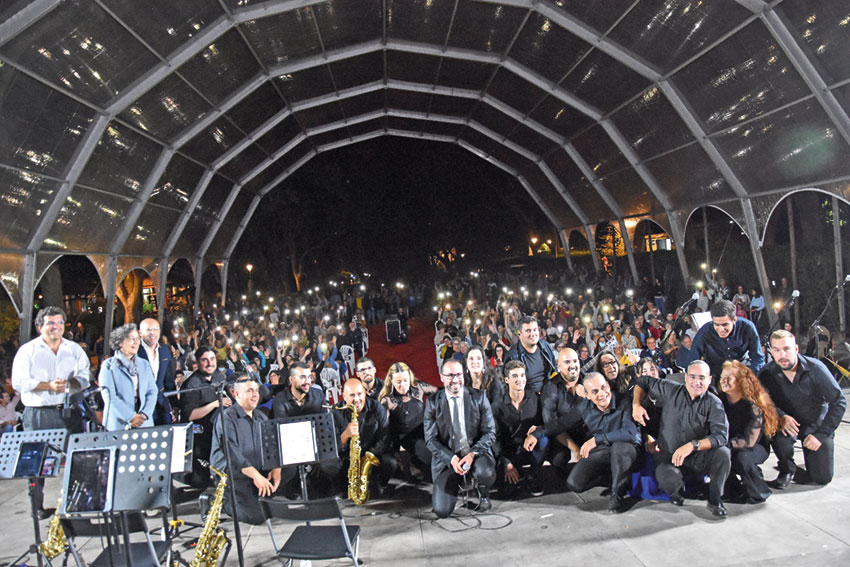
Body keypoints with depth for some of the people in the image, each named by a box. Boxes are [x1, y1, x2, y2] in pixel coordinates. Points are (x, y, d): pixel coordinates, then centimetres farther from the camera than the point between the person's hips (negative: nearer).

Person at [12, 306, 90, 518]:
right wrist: (49, 386, -16)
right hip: (38, 414, -2)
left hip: (69, 412, 2)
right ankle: (38, 506, 11)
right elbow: (19, 382, -5)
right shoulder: (28, 350, 3)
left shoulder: (74, 349, 11)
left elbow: (85, 378, 7)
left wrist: (69, 385, -14)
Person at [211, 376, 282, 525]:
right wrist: (255, 475, -26)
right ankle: (222, 501, 5)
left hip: (261, 474, 6)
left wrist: (276, 468, -11)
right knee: (257, 516, -17)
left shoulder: (261, 417, 13)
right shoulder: (226, 418, -10)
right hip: (233, 476, -6)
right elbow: (232, 454, -20)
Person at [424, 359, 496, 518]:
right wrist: (451, 458, -18)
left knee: (485, 472, -35)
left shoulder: (479, 397, -1)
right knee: (441, 511, -14)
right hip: (447, 458, 0)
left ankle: (483, 495, 3)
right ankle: (455, 484, 21)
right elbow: (431, 440, -2)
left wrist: (473, 453, -19)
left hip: (476, 453, 0)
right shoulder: (433, 403, -1)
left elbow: (490, 432, -3)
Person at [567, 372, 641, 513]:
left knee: (619, 445, -40)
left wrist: (597, 439, -25)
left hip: (625, 452, -4)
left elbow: (631, 432, -30)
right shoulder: (584, 407, 0)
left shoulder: (624, 403, -17)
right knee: (574, 483, -16)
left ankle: (618, 495, -20)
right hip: (598, 453, 5)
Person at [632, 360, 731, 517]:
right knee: (666, 478, -33)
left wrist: (692, 445, -33)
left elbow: (721, 435, -20)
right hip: (668, 454, 0)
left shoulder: (714, 403, -5)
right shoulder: (670, 390, -2)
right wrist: (636, 404, -4)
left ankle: (715, 500, -5)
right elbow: (643, 381, 12)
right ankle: (677, 491, 9)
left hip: (697, 457, 1)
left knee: (723, 453, -30)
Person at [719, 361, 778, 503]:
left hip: (756, 448, -5)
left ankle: (759, 493, -8)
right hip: (732, 447, 5)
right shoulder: (721, 400, -6)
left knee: (741, 457, -36)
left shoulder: (753, 406, -22)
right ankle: (732, 488, 3)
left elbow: (749, 440, -25)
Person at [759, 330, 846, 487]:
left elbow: (839, 402, -15)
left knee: (823, 478, -5)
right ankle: (787, 469, -3)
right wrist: (781, 417, -35)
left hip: (817, 425, 0)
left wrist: (820, 434, -18)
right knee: (780, 435, -35)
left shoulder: (815, 368, -20)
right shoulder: (768, 374, -15)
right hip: (789, 422, 0)